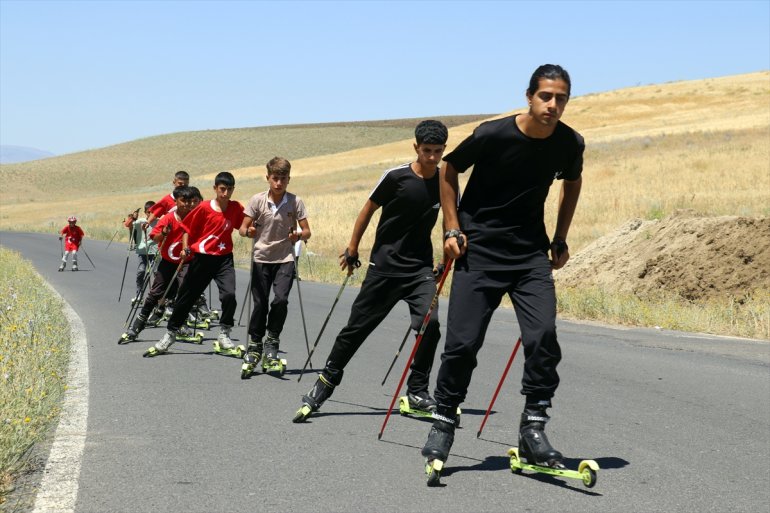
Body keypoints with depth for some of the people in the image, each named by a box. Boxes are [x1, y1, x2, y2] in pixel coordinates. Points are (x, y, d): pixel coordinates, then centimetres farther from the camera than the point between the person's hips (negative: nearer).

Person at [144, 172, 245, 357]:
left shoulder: (236, 208, -2)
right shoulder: (204, 207, -8)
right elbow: (188, 228, 2)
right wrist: (185, 248, -8)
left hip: (224, 258, 1)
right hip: (202, 258, -1)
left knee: (229, 295, -21)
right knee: (186, 298, 8)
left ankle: (223, 337, -4)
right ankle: (169, 336, 26)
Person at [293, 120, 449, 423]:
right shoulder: (396, 177, -10)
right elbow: (368, 209, 1)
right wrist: (352, 249, 5)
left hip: (420, 267, 2)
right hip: (385, 265, -2)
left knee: (430, 323, -16)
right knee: (358, 326, 1)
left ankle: (417, 391, -1)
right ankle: (326, 382, 18)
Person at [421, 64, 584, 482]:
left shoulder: (570, 144, -5)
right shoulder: (493, 135, -16)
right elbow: (449, 170, 1)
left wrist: (560, 239, 15)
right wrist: (453, 229, -3)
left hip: (531, 253, 3)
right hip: (479, 250, -3)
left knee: (543, 337, -14)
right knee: (463, 342, -5)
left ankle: (533, 429, -2)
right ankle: (443, 423, 13)